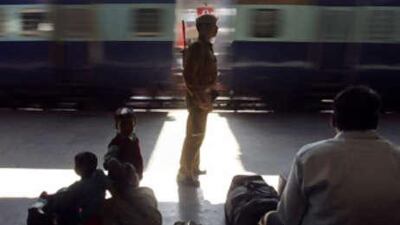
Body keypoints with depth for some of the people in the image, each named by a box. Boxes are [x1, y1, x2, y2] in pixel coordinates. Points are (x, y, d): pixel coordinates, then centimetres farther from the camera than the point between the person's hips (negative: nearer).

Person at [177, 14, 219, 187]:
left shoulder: (205, 47, 11)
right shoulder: (197, 48, -19)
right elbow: (188, 75, -24)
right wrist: (198, 98, -23)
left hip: (203, 96, 10)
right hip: (198, 98, -10)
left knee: (197, 135, 19)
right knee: (194, 136, -3)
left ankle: (193, 168, 32)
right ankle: (184, 174, 6)